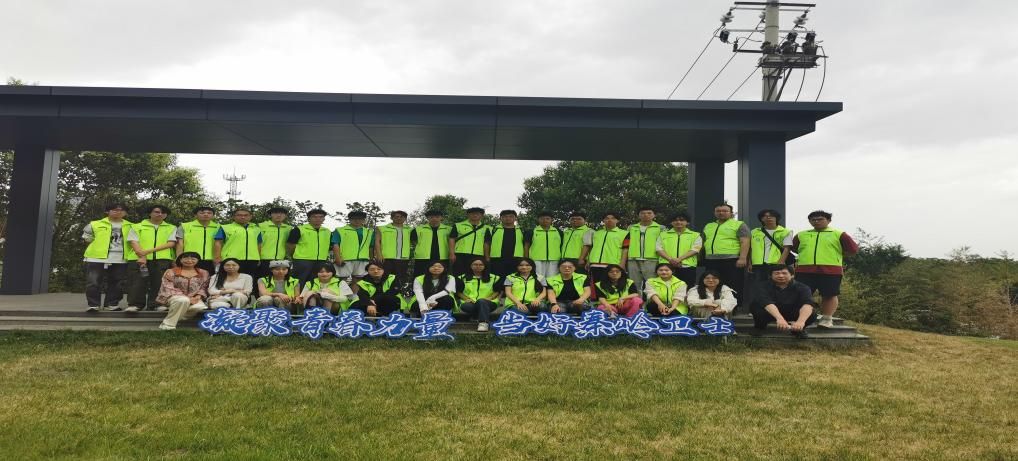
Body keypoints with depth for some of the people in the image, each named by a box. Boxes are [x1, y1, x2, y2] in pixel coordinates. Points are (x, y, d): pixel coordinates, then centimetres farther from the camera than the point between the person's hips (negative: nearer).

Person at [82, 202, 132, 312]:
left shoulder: (130, 227, 9)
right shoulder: (95, 224, 5)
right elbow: (87, 238, 11)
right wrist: (99, 247, 5)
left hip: (120, 260, 2)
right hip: (97, 258, -2)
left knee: (117, 283, 5)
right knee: (93, 282, -3)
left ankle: (112, 304, 16)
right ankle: (94, 304, 4)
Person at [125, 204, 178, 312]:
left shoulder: (171, 228, 14)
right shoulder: (136, 227, 14)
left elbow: (171, 243, 1)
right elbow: (134, 242, 2)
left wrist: (149, 250, -10)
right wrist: (142, 256, -14)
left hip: (162, 259, 0)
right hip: (138, 259, 0)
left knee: (159, 282, -1)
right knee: (138, 282, -2)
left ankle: (157, 303, 5)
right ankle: (135, 304, 5)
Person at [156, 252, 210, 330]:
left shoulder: (203, 273, 11)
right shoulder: (170, 272, 3)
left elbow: (203, 288, 10)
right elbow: (168, 288, -6)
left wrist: (198, 297, -14)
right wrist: (187, 298, -17)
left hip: (194, 298, 3)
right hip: (174, 297, -3)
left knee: (200, 307, -33)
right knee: (184, 300, -39)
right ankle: (168, 324, -27)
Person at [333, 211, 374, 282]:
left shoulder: (369, 231, 17)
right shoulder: (340, 230, 5)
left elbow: (371, 247, 19)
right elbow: (335, 245, -3)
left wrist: (371, 259, 12)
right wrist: (338, 259, -14)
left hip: (363, 260, 4)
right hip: (345, 260, -4)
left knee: (358, 281, 8)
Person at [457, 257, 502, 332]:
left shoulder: (493, 278, 15)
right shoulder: (463, 278, 16)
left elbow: (498, 291, 10)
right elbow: (459, 292, 12)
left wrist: (490, 298, -8)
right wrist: (467, 298, -6)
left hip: (489, 303, -1)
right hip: (470, 303, 1)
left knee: (481, 301, -38)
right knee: (465, 306, -36)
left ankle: (483, 323, -46)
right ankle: (485, 317, -24)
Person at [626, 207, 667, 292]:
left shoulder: (661, 228, 7)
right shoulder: (631, 228, 16)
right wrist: (624, 261, 11)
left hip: (651, 260, -3)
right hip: (633, 260, 3)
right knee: (635, 286, 9)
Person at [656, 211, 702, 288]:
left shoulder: (695, 235, 13)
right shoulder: (663, 235, 18)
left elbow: (694, 250, 0)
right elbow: (659, 249, 6)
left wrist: (679, 259, -14)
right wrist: (670, 259, -12)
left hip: (687, 267, -1)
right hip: (666, 267, 1)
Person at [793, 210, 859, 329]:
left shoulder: (838, 234, 9)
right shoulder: (801, 235, 16)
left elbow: (853, 249, 7)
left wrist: (835, 254, 8)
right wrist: (806, 256, 14)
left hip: (830, 271, -2)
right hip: (804, 271, 2)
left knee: (829, 295, 0)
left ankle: (827, 319, 7)